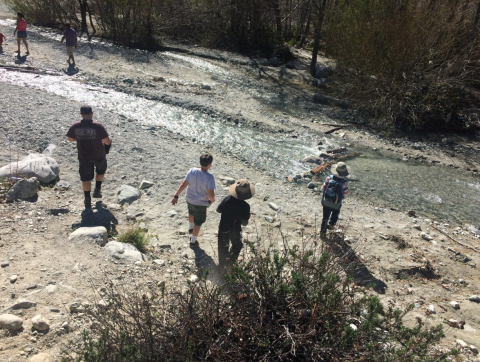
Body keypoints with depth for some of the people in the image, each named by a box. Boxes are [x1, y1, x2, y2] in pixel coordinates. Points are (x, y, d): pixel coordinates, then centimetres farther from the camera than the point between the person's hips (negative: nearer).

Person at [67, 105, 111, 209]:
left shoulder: (75, 126, -12)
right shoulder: (98, 126, -21)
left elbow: (70, 139, 4)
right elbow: (107, 142, -19)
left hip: (83, 157, 2)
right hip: (98, 156, -2)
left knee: (86, 178, 16)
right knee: (101, 171, 29)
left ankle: (88, 201, 22)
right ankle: (97, 190, 25)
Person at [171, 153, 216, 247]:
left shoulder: (192, 171, -19)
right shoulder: (210, 178, -31)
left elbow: (183, 184, -14)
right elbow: (211, 194, -32)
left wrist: (176, 196, -5)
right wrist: (212, 200, -9)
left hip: (190, 200, 5)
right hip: (201, 204, -5)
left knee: (191, 213, 36)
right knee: (198, 223, 18)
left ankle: (190, 228, 62)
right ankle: (193, 241, 34)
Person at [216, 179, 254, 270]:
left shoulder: (227, 199, -18)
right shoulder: (245, 206, -26)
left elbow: (218, 210, -5)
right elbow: (244, 223, -22)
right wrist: (247, 218, -2)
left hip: (223, 228, 3)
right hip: (235, 230, -3)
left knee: (223, 246, 24)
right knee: (237, 245, 27)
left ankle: (222, 263, 41)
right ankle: (231, 261, 39)